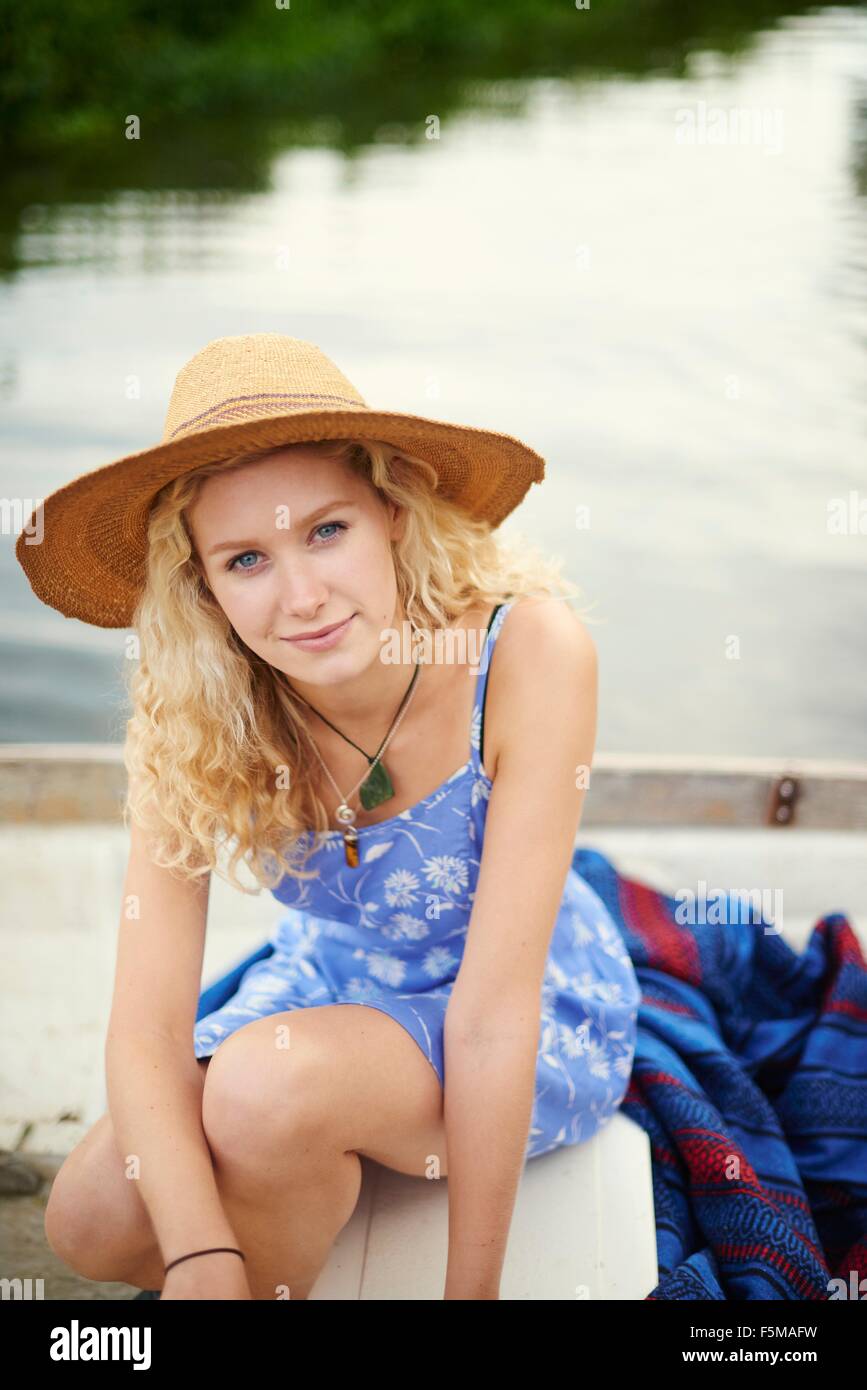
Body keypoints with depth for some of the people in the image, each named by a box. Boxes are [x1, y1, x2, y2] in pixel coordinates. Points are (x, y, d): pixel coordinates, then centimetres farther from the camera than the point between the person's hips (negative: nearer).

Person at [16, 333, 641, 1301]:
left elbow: (494, 1009, -29)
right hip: (333, 987, 4)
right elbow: (145, 1028, -22)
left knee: (270, 1081, -32)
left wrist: (472, 1287, -25)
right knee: (93, 1217, -18)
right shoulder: (194, 713, -19)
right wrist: (206, 1264, -36)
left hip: (544, 1018, -3)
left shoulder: (529, 648, -30)